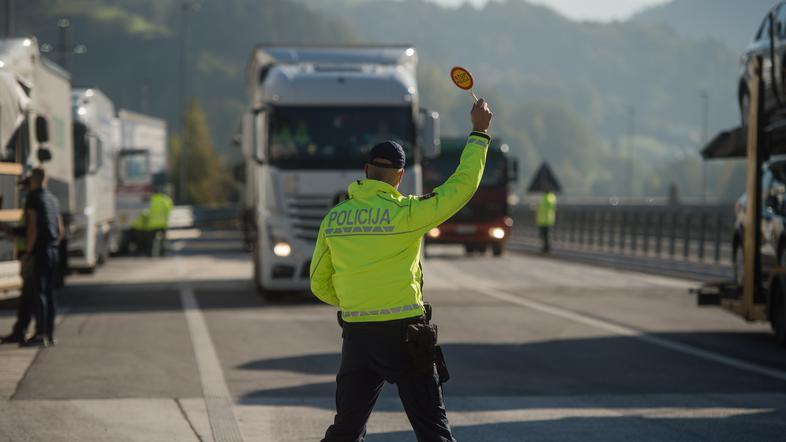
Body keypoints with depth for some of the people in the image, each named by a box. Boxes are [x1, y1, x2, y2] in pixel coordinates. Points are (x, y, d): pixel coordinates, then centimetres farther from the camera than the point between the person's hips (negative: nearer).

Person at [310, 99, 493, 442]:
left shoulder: (334, 218, 4)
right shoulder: (405, 213, -10)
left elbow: (320, 284, 11)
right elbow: (461, 186, -5)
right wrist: (479, 132, 4)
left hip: (356, 335, 4)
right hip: (403, 335, -4)